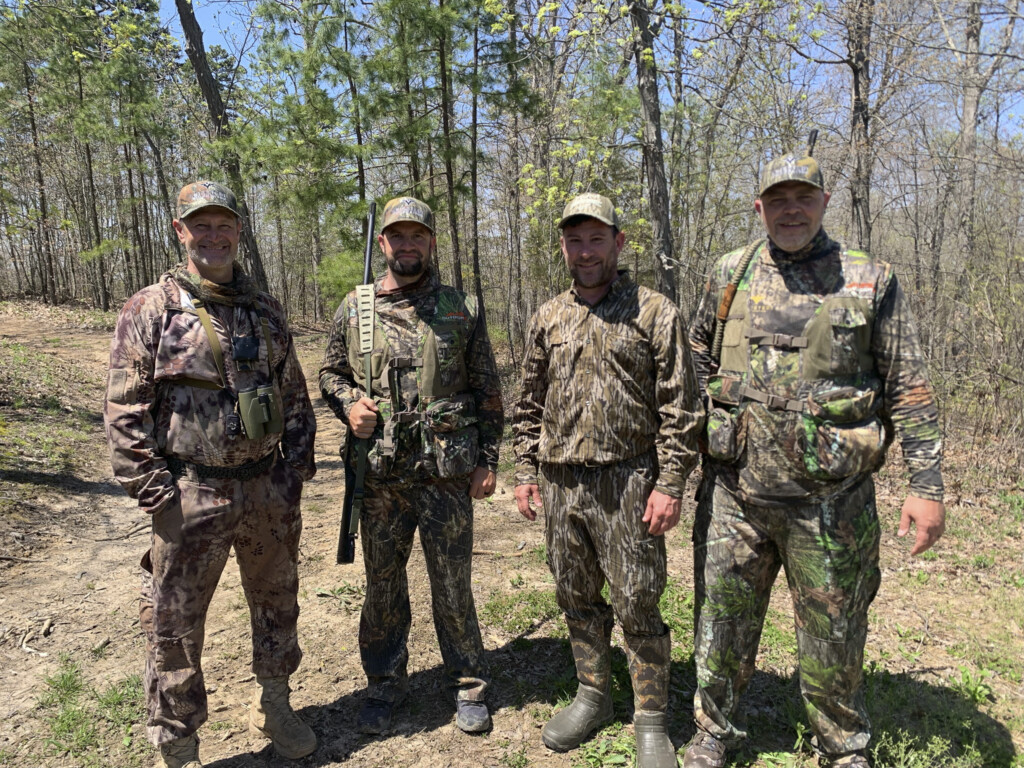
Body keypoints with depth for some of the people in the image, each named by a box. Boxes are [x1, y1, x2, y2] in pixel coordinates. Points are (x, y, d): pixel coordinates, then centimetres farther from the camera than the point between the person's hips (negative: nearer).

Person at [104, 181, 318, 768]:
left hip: (269, 491, 4)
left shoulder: (265, 310, 7)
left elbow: (295, 396, 11)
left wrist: (296, 469, 4)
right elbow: (125, 411, -8)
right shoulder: (150, 310, -5)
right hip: (192, 496, -4)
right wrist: (156, 492, -13)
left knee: (277, 604, 18)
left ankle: (274, 708, 40)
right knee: (174, 625, 6)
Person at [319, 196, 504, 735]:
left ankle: (468, 684, 30)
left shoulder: (463, 309, 1)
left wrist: (487, 460, 1)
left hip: (448, 473, -1)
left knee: (453, 586, 10)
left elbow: (487, 390, 4)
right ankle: (385, 682, 35)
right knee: (382, 584, 15)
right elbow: (330, 374, 14)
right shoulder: (354, 308, 4)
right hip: (380, 475, 2)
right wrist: (349, 403, -7)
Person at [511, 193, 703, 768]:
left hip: (626, 483, -4)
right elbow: (530, 404, 15)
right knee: (577, 599, 16)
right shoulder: (547, 319, 11)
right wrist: (526, 471, 9)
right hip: (559, 483, 5)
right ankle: (593, 697, 35)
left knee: (637, 605, 3)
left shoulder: (656, 314, -3)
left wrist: (670, 485, -11)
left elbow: (680, 409, -6)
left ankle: (652, 720, 22)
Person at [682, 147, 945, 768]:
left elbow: (910, 390, 0)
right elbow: (697, 362, 17)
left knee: (833, 635, 13)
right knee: (722, 622, 13)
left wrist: (927, 486, -5)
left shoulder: (872, 281, 0)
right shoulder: (729, 276, 6)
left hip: (829, 499, -2)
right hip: (734, 490, 2)